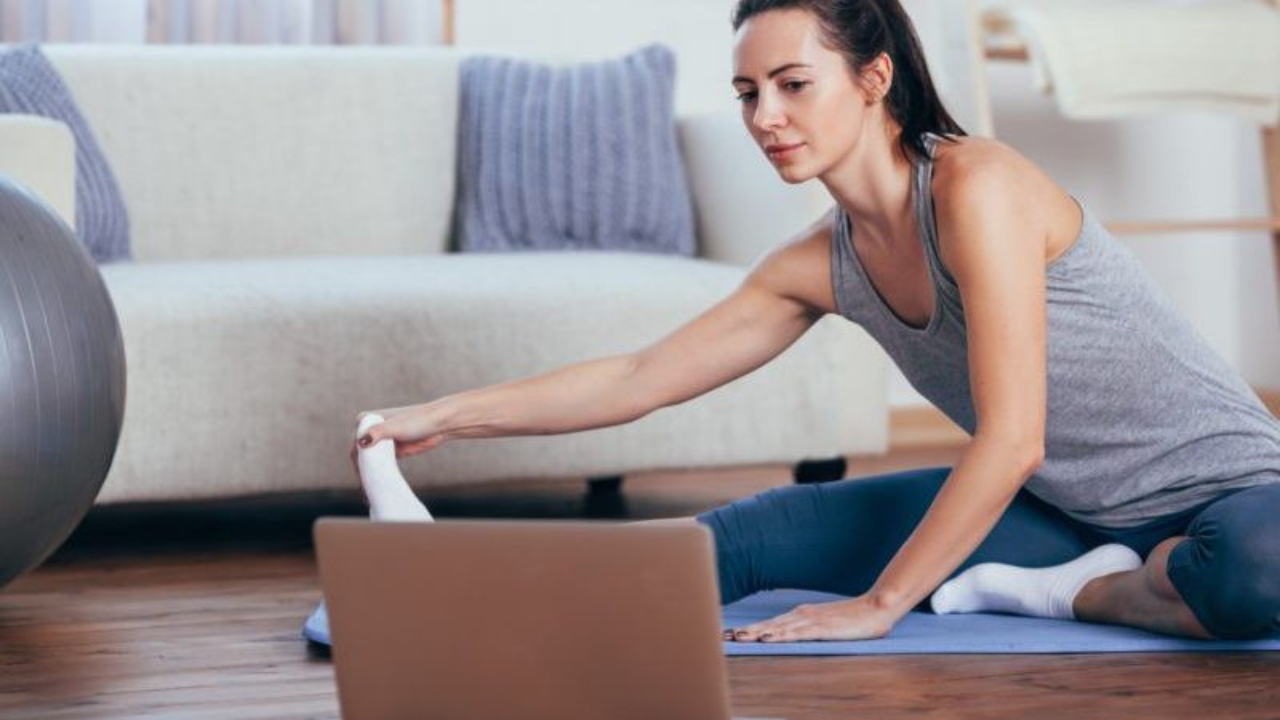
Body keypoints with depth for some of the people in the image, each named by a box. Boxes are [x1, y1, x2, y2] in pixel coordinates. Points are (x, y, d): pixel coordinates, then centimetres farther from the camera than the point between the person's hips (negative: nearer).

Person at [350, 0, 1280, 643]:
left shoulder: (976, 186, -24)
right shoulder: (821, 265, 1)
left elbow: (1012, 439, -27)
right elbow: (641, 378, 7)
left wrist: (879, 604, -23)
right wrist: (446, 417, 1)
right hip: (1065, 511, 7)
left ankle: (1076, 594, -14)